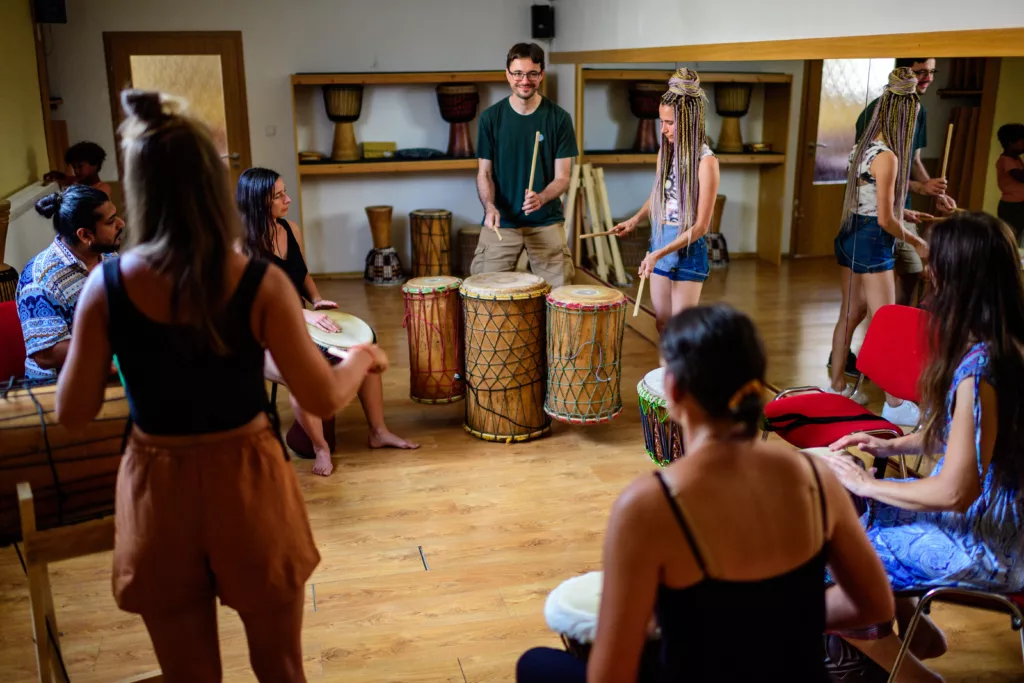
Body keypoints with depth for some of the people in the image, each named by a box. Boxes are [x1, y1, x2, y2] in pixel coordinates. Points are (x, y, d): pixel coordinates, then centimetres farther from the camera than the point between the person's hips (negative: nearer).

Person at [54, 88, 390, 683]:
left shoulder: (106, 287, -12)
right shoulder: (261, 284, -17)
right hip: (248, 486, -1)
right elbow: (324, 399, -12)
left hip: (158, 494, 2)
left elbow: (73, 413, -4)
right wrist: (363, 357, 8)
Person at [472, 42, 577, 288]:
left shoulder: (558, 118, -1)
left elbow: (562, 177, -2)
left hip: (546, 222, 0)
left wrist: (541, 198, -23)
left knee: (560, 292, -5)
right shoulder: (491, 117, 1)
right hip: (501, 222, 1)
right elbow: (484, 172, 4)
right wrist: (489, 206, -16)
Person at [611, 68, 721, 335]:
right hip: (659, 243, 6)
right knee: (662, 325, 12)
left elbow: (700, 225, -17)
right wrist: (635, 220, 3)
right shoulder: (665, 152, 2)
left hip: (687, 249, -6)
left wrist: (659, 253, -23)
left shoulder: (705, 161, -17)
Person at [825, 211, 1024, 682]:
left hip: (980, 546, -9)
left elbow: (955, 492, -28)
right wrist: (891, 446, 8)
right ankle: (916, 629, 27)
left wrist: (868, 485, -15)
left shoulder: (977, 367, -30)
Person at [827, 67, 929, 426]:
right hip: (872, 243, -9)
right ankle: (895, 404, 6)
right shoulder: (888, 156, -19)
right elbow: (885, 220, -18)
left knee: (848, 314, 17)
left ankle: (837, 387, 27)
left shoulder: (863, 148, 9)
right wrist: (915, 241, -4)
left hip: (850, 236, 9)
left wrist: (905, 213, 27)